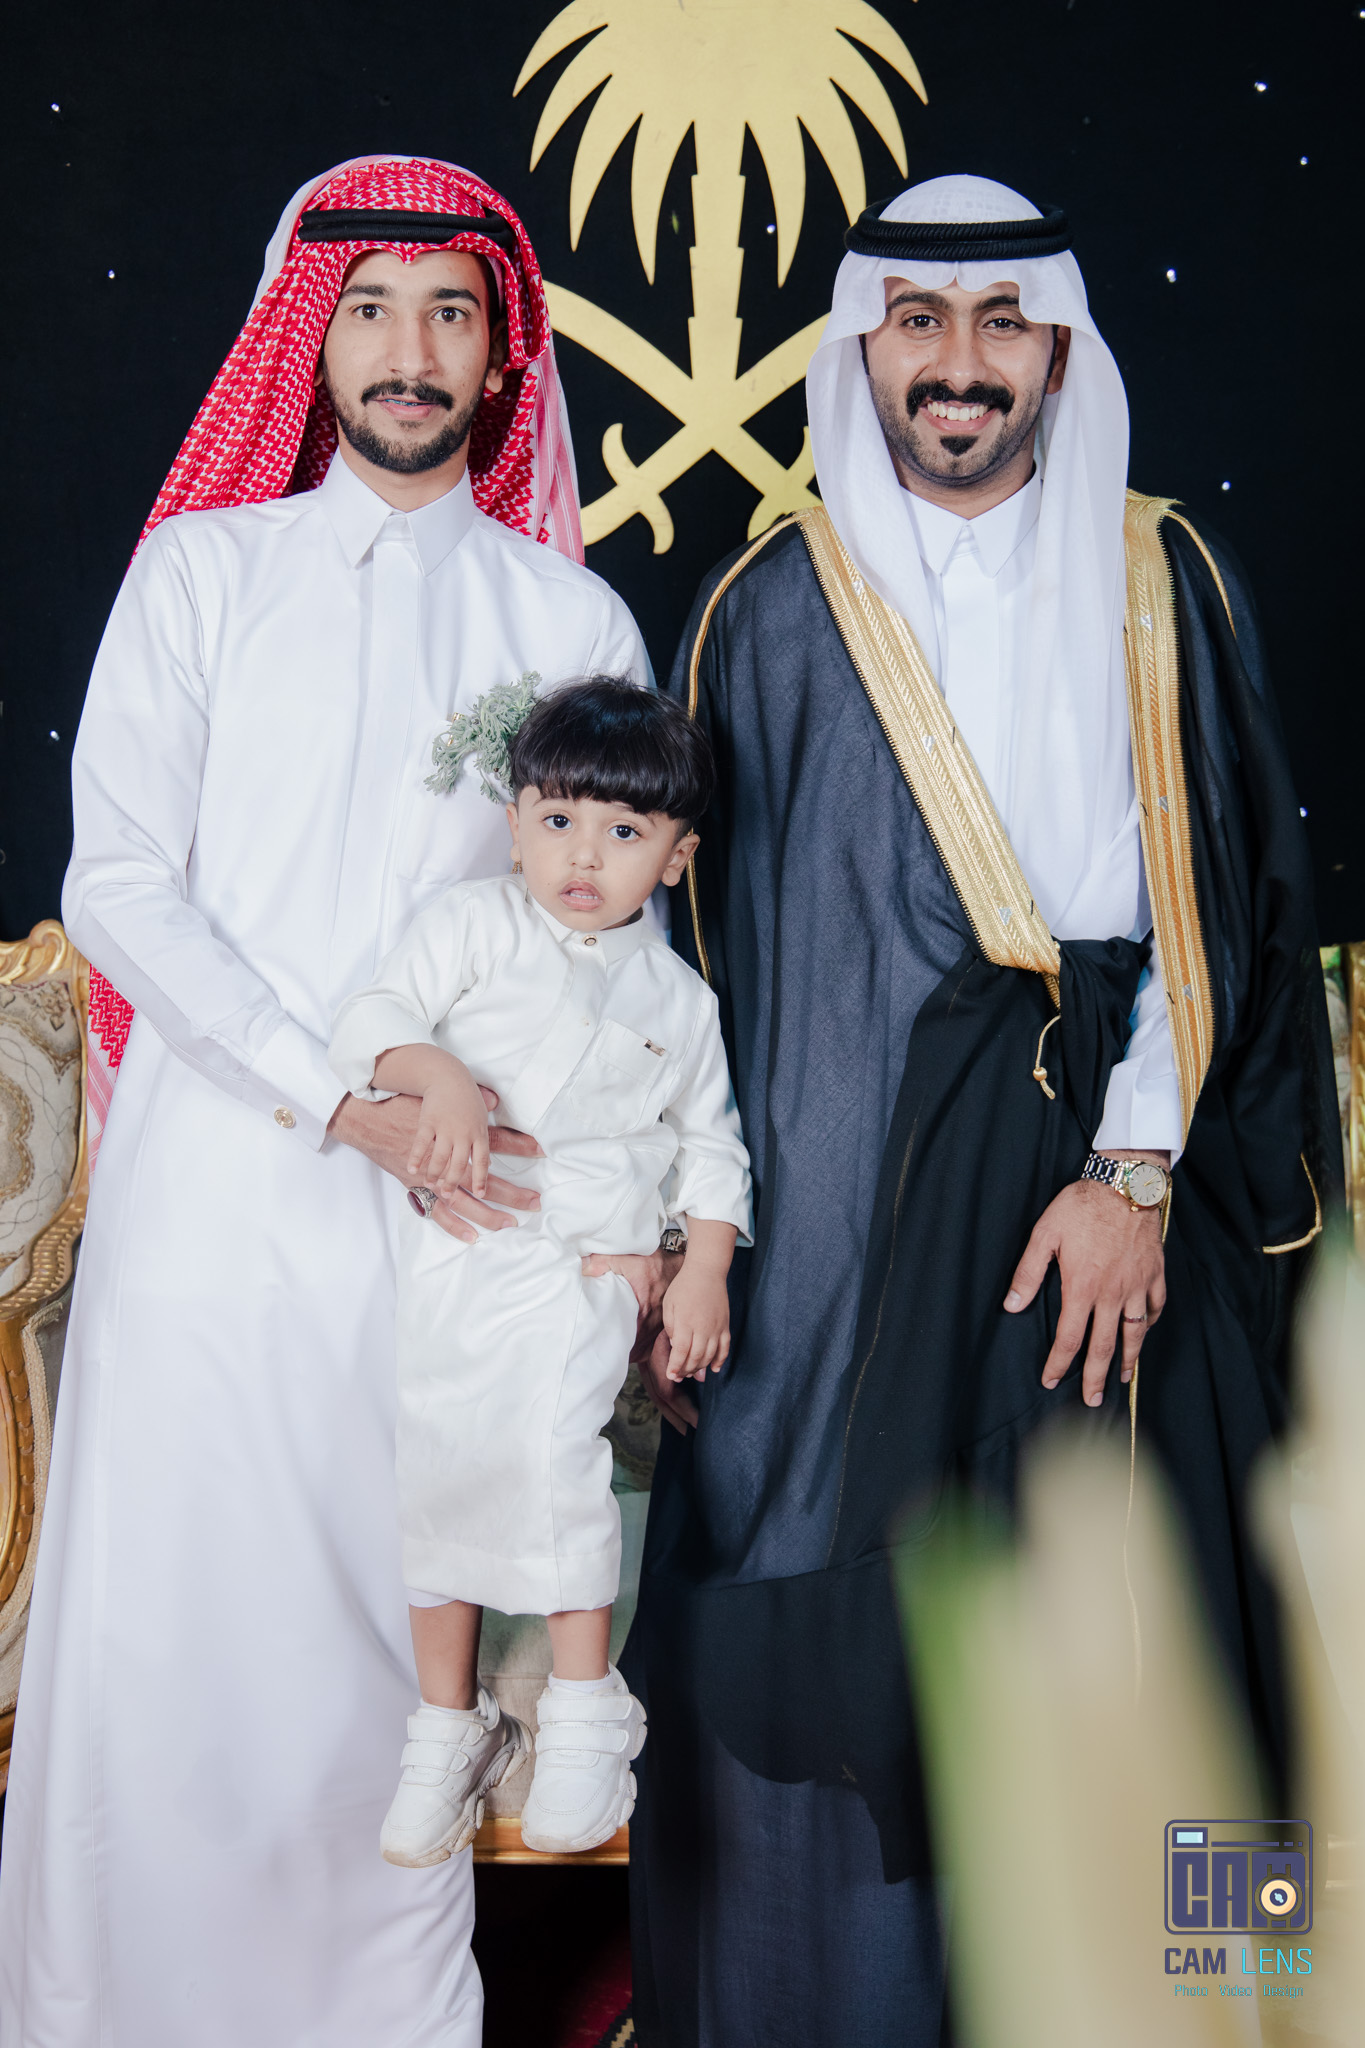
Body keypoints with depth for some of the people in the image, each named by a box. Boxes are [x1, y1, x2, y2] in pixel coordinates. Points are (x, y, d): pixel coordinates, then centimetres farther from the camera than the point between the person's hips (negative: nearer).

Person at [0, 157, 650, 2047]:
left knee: (397, 1641, 6)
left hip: (457, 1208, 1)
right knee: (161, 1636, 2)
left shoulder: (575, 620, 10)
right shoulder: (203, 569, 8)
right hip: (210, 1176, 0)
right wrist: (343, 1098, -12)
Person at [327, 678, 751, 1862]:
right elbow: (374, 1017, -4)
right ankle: (450, 1725, 22)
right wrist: (443, 1079, -24)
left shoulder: (679, 998, 9)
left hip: (587, 1268, -1)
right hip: (450, 1259, 1)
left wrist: (706, 1273, 4)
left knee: (552, 1452, -21)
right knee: (437, 1476, 5)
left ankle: (587, 1710, -4)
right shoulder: (475, 925, 4)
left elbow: (711, 1144, 15)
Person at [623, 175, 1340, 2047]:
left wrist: (1137, 1172, -10)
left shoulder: (1163, 583, 6)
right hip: (840, 1216, 0)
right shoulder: (773, 611, 5)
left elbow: (1230, 894, 1)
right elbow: (698, 929, 5)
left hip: (1109, 1202, 1)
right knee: (833, 1661, 4)